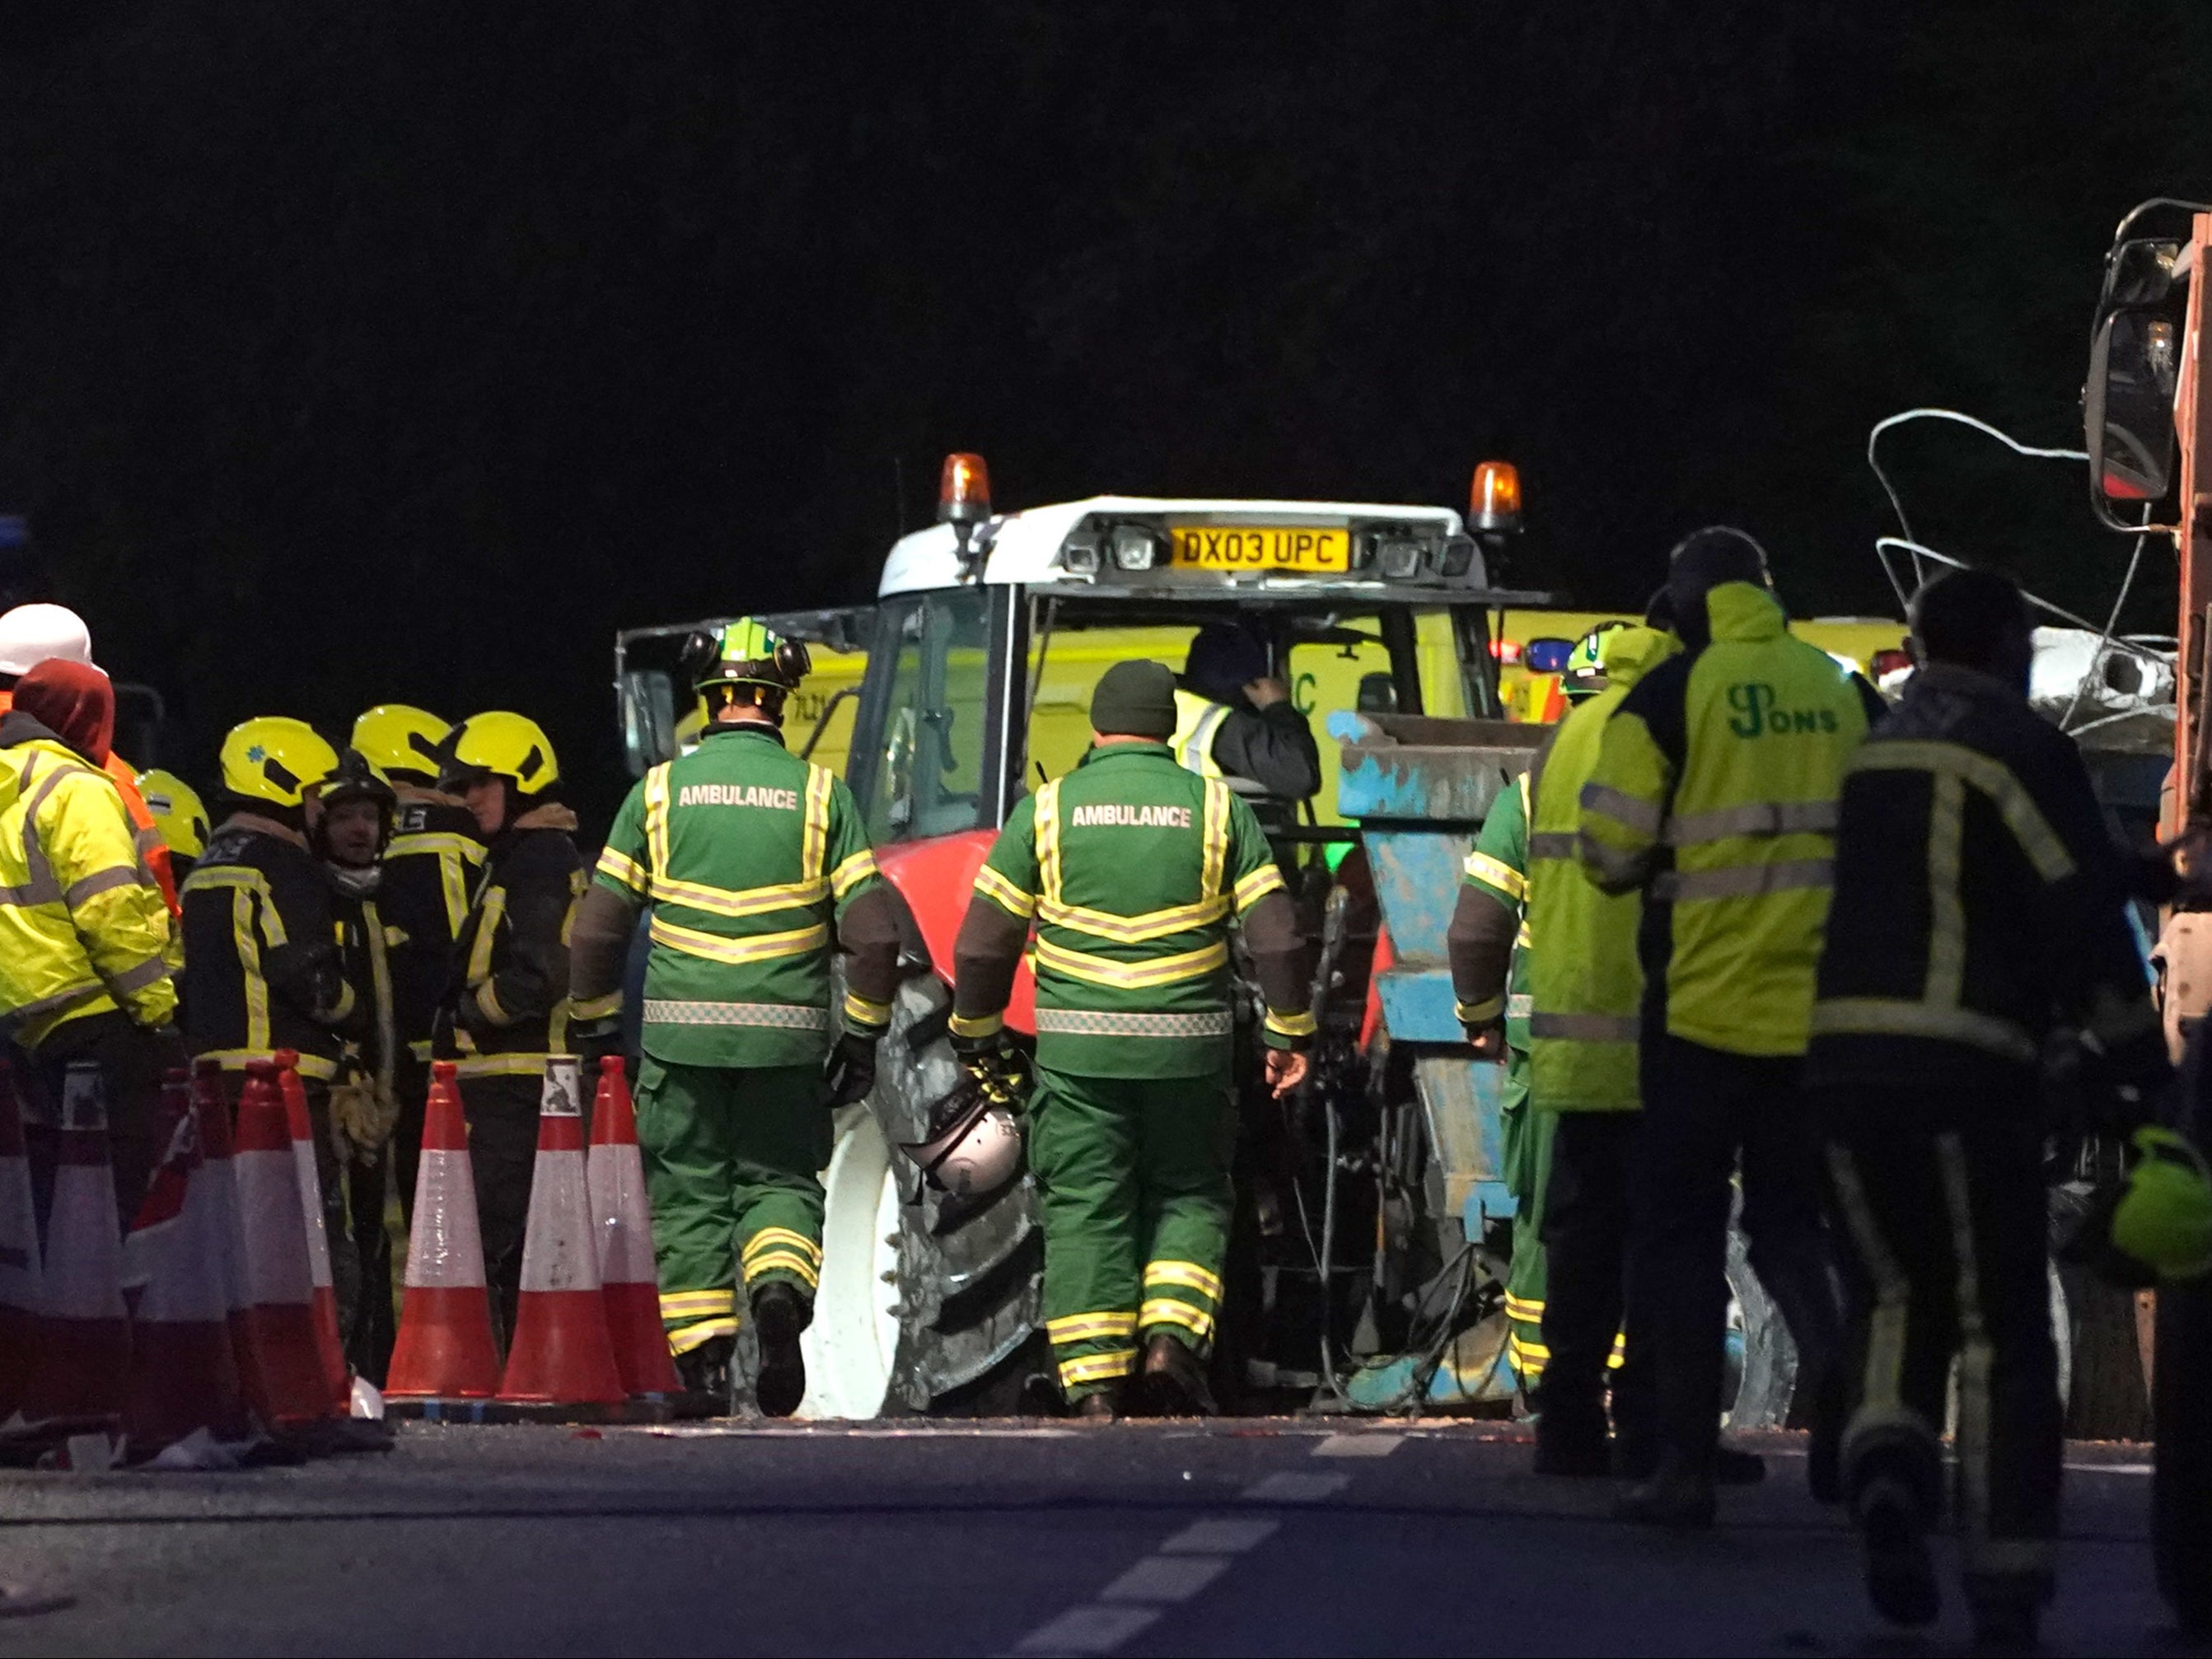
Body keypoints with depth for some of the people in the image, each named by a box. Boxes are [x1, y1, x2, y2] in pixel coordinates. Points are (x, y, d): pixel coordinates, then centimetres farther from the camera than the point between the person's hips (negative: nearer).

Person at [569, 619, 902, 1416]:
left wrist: (597, 1024, 14)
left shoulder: (659, 790, 1)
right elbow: (874, 930, -3)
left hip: (681, 1030, 0)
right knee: (780, 1180, 13)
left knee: (689, 1193, 9)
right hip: (785, 1036, 0)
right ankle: (781, 1287, -17)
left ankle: (701, 1360, 1)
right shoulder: (820, 793, 1)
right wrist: (862, 1036, 7)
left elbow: (598, 926, 2)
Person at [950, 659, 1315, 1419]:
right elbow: (1275, 935, 1)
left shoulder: (1047, 809, 1)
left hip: (1077, 1049, -1)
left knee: (1085, 1209, 4)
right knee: (1188, 1195, 15)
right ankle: (1172, 1337, -5)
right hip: (1187, 1049, 1)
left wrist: (974, 1030, 17)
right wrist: (1288, 1033, 11)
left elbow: (985, 939, 3)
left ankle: (1093, 1381, -2)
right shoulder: (1216, 808, 3)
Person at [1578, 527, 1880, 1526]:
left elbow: (1611, 855, -9)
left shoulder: (1667, 698, -7)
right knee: (1792, 1222, 15)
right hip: (1822, 1013, 4)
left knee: (1682, 1236, 7)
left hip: (1704, 1004, -3)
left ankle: (1686, 1468, 5)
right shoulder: (1846, 695, 5)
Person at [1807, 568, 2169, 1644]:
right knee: (2001, 1330, 3)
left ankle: (1887, 1466, -10)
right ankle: (2005, 1585, -4)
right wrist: (2141, 1070, -1)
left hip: (1845, 1059, 5)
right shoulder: (2021, 749, -1)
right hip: (1966, 1069, -5)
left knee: (1896, 1294, 19)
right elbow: (2085, 918, -7)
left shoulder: (1871, 754, 18)